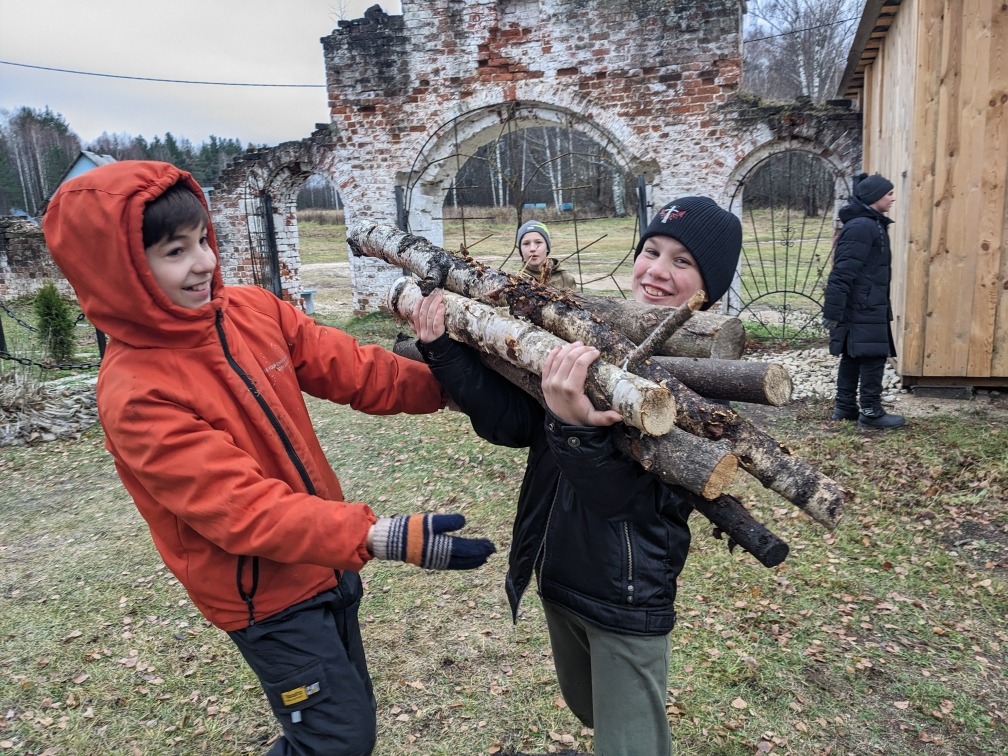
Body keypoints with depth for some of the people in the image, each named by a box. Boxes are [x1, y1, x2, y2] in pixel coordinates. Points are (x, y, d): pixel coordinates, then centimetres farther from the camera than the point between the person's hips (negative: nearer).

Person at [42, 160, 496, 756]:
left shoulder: (252, 310, -5)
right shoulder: (136, 395, -24)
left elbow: (349, 368, -7)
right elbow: (244, 509, -30)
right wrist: (383, 538, -37)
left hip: (326, 558, 7)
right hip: (266, 594, -6)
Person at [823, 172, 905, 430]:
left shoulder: (872, 225, 17)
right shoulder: (861, 227, -17)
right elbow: (842, 273, -22)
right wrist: (832, 312, -24)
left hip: (866, 307, 10)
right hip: (863, 308, -10)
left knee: (853, 357, 13)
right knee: (873, 357, -5)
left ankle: (845, 407, 20)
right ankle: (871, 412, 3)